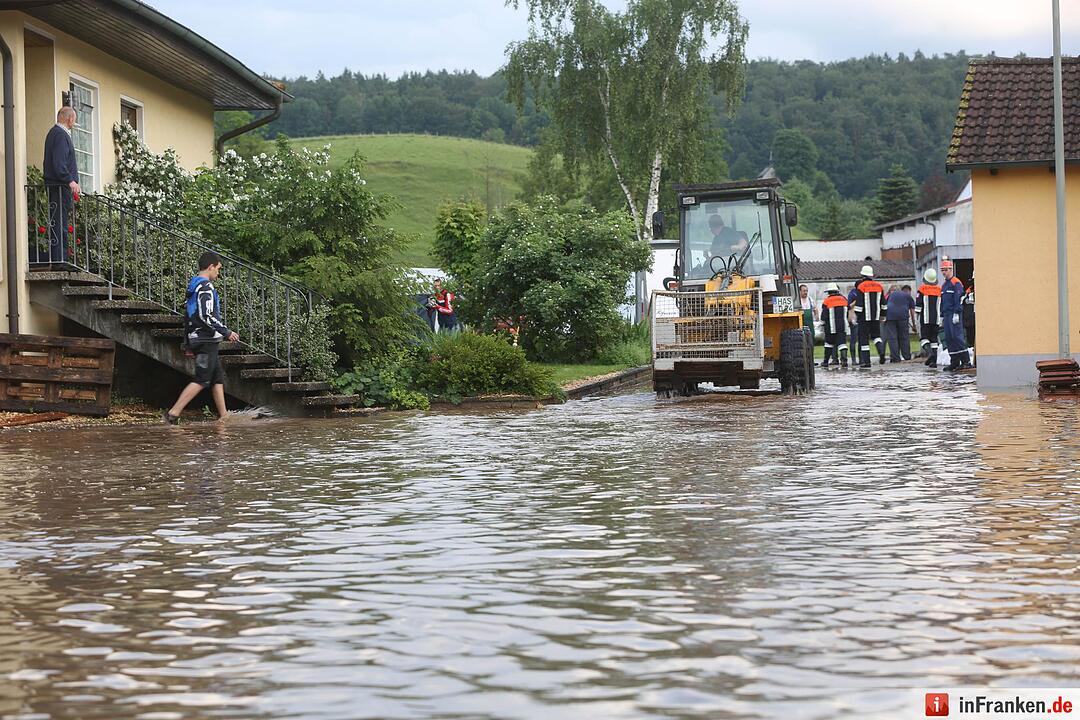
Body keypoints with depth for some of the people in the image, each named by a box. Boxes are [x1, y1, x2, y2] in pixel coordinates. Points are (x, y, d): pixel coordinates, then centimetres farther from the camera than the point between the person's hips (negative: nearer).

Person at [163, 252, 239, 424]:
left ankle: (223, 415, 10)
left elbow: (187, 316, 21)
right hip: (207, 340, -10)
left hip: (196, 339, 10)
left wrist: (189, 343, 24)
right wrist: (226, 332, -14)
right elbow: (206, 316, -22)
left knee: (218, 377, 11)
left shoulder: (193, 286, 18)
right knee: (202, 380, -10)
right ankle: (174, 412, -14)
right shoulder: (206, 287, -13)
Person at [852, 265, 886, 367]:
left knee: (863, 338, 1)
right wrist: (882, 316, 22)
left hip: (864, 317, -5)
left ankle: (865, 361, -1)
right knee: (876, 335, 17)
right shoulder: (879, 286, 9)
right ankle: (881, 351, -11)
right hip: (876, 317, 5)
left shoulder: (861, 287, -8)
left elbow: (859, 304, -11)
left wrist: (858, 315, -2)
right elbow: (883, 303, 14)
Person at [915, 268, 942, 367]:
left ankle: (929, 352, -24)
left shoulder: (922, 289, -4)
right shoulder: (939, 290, 8)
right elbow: (942, 306, 11)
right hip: (936, 319, 4)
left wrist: (918, 315, 1)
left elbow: (918, 304, -7)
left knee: (923, 337, 3)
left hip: (925, 319, -4)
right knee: (934, 338, 7)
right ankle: (933, 360, 2)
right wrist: (941, 319, 16)